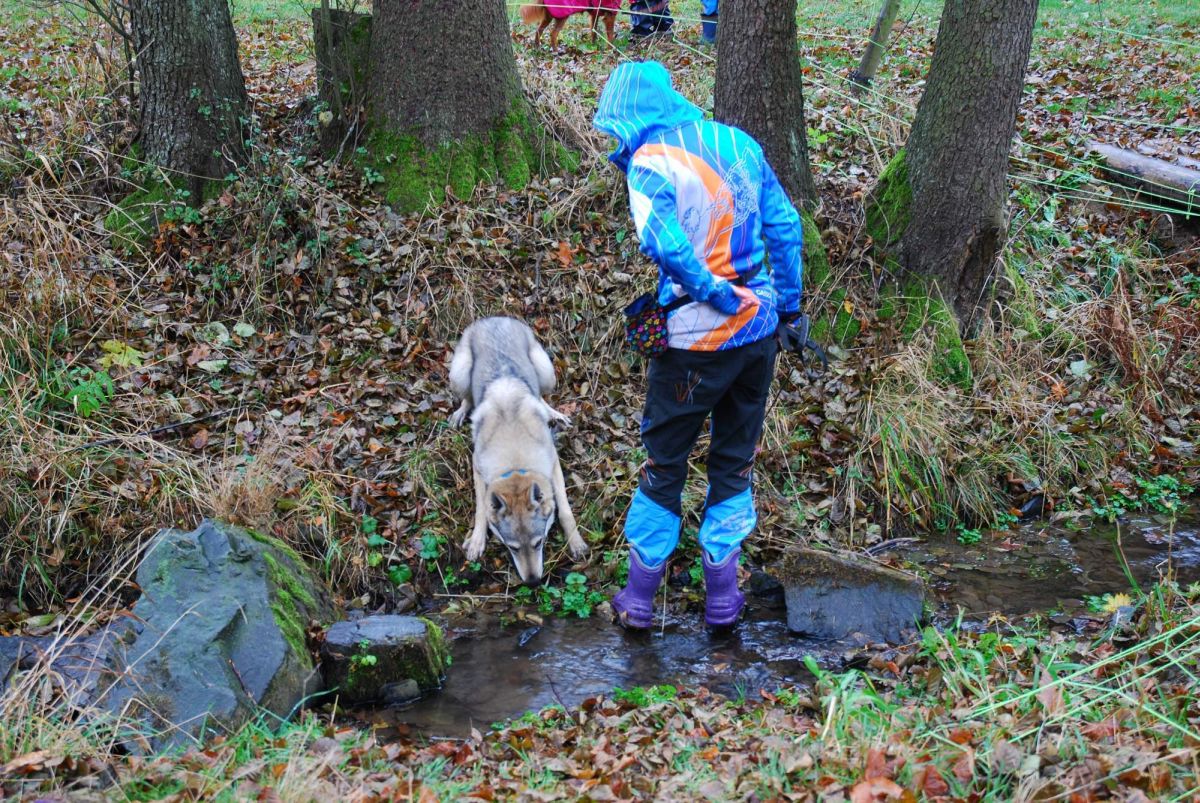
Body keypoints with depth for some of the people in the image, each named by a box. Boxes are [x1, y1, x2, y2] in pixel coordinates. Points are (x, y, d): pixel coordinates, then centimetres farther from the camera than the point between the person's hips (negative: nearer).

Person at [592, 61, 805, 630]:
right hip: (761, 328, 5)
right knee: (735, 463, 18)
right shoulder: (738, 142, 7)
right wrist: (789, 306, 12)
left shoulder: (649, 162, -12)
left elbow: (662, 241, -28)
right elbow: (786, 226, 7)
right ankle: (722, 596, 25)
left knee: (663, 464, 12)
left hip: (697, 341, -5)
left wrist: (717, 295, -17)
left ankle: (641, 597, 22)